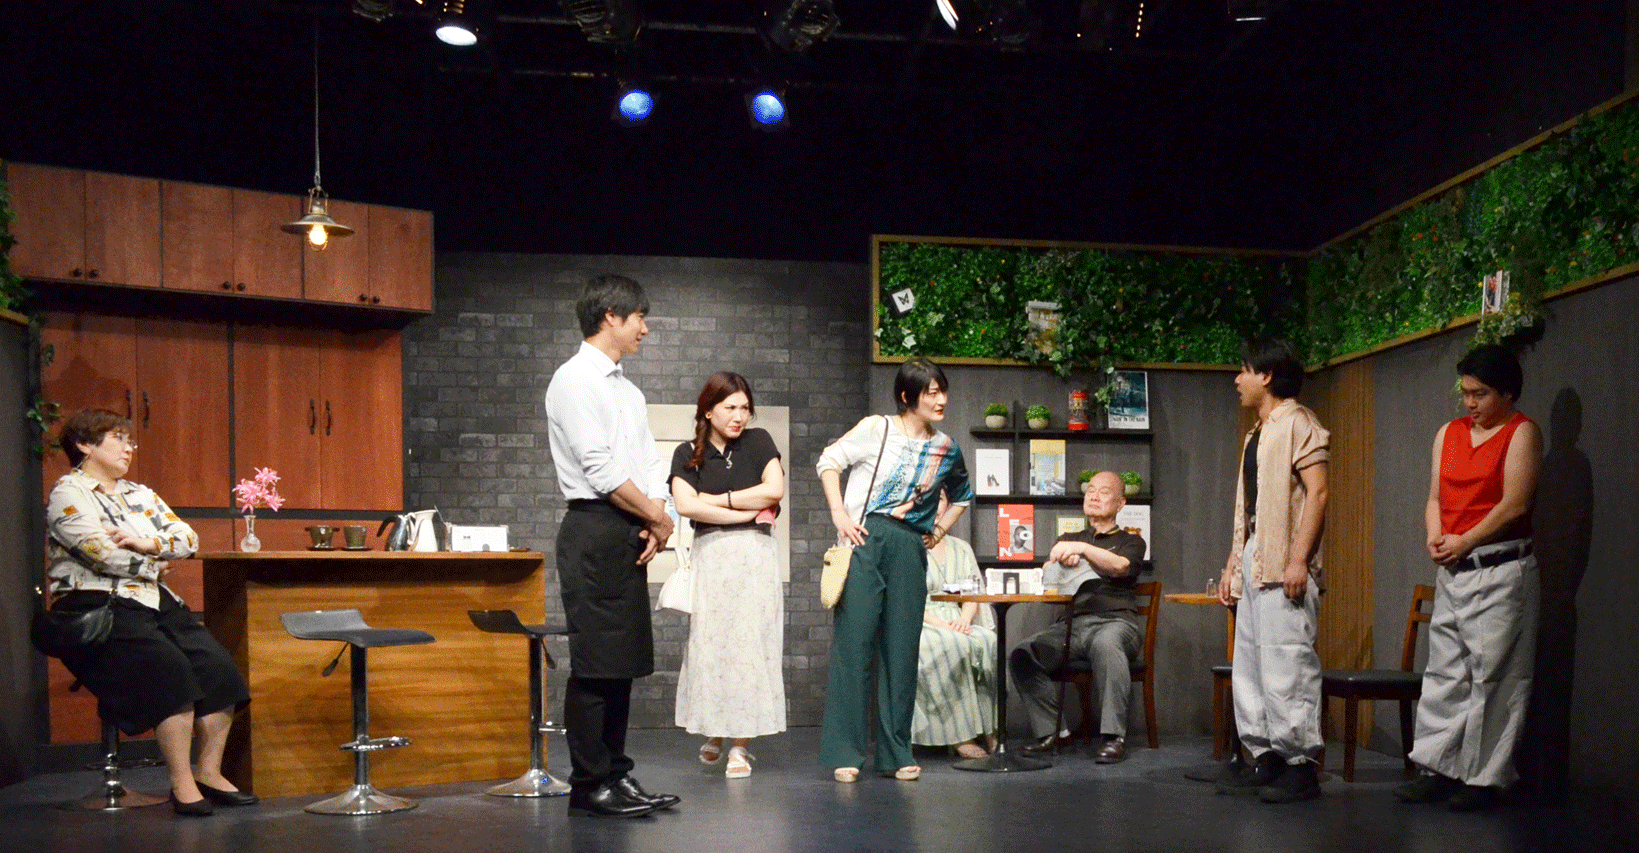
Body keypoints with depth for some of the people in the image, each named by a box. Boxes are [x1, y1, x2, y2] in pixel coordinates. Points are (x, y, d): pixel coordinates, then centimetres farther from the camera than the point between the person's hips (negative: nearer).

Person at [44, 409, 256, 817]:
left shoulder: (139, 493, 21)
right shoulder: (67, 493, -2)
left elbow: (188, 538, 9)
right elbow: (103, 554, -15)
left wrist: (147, 544, -10)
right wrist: (155, 564, 0)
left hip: (154, 600, 7)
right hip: (96, 605, -7)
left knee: (217, 665, -14)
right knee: (169, 668, -29)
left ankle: (209, 771, -6)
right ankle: (181, 783, -22)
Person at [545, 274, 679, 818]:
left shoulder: (628, 390, 20)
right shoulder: (575, 380, -8)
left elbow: (649, 463, 18)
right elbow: (600, 469, -15)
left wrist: (655, 520, 0)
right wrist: (658, 518, -8)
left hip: (631, 534, 9)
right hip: (595, 532, -9)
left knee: (623, 662, 11)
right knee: (595, 664, -5)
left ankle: (616, 775, 18)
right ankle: (589, 786, 1)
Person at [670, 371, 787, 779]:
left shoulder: (758, 441, 9)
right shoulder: (688, 454, 7)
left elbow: (775, 489, -4)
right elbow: (685, 504, -8)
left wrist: (717, 499, -3)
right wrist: (746, 512, -7)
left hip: (755, 554, 0)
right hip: (710, 554, 0)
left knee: (749, 643, -4)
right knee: (709, 642, -2)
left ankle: (741, 745, 2)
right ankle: (715, 732, 19)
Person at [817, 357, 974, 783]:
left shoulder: (946, 448, 12)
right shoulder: (877, 429, 1)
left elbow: (962, 495, 30)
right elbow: (829, 461, 4)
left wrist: (939, 529, 17)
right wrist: (839, 514, -4)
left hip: (910, 549, 4)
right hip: (866, 539, -4)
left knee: (902, 649, 5)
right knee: (853, 641, -6)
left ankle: (897, 754, 15)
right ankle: (844, 752, 0)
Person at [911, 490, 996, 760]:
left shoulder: (961, 548, 21)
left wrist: (964, 619, -10)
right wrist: (939, 624, -18)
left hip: (957, 624, 4)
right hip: (918, 626, -4)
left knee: (988, 642, -29)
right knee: (955, 646, -36)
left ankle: (989, 731, -25)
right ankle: (961, 735, -33)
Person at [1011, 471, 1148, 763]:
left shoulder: (1130, 541, 20)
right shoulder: (1068, 540, 30)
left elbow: (1120, 566, -4)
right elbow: (1047, 577, 14)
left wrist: (1082, 548, -18)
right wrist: (1065, 561, -8)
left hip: (1115, 621, -4)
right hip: (1072, 623, 4)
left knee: (1105, 645, -40)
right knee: (1023, 655, -23)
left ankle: (1114, 737, -37)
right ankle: (1049, 731, -16)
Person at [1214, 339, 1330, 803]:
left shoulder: (1297, 423, -5)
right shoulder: (1256, 435, 22)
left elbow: (1317, 492, -14)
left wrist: (1299, 560, -21)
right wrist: (1232, 566, 18)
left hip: (1283, 562, -10)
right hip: (1253, 559, 10)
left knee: (1286, 663, -10)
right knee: (1249, 665, 10)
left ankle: (1302, 765, -4)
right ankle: (1265, 758, 16)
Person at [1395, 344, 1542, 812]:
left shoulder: (1521, 433, -4)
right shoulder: (1449, 433, 15)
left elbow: (1514, 503, -12)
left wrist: (1465, 542, -11)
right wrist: (1435, 536, -3)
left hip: (1500, 568, -6)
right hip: (1451, 570, 6)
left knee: (1493, 676, -2)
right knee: (1445, 672, 7)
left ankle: (1485, 779, 5)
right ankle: (1440, 770, 13)